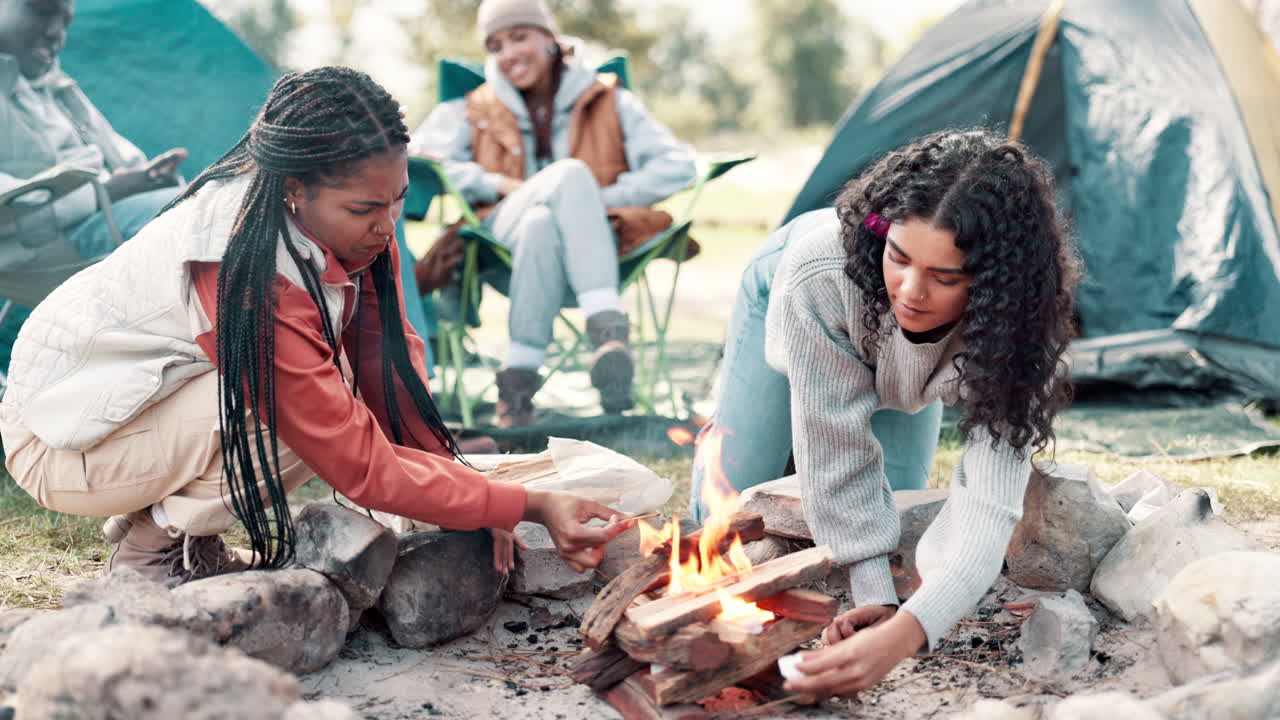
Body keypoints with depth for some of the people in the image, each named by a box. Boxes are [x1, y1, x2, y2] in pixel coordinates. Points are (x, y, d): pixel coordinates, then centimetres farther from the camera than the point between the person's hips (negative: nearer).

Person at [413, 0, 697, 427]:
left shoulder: (609, 103, 16)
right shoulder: (473, 112, 21)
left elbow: (678, 166, 4)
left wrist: (608, 196, -9)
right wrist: (497, 184, -8)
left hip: (591, 249, -1)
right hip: (505, 246, 1)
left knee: (543, 223, -37)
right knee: (571, 172, -31)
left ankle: (519, 372, -43)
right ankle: (609, 327, -40)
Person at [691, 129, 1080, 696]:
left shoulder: (1012, 325, -44)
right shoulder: (821, 272, -49)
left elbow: (989, 504, -52)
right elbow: (839, 455, -38)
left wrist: (902, 634, -68)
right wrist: (875, 598, -40)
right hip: (780, 297, -1)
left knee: (891, 515, 9)